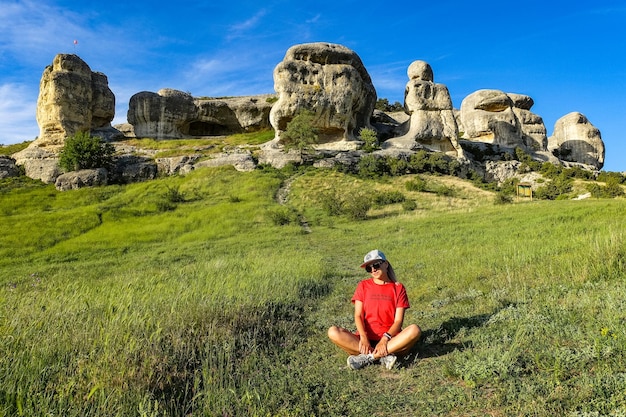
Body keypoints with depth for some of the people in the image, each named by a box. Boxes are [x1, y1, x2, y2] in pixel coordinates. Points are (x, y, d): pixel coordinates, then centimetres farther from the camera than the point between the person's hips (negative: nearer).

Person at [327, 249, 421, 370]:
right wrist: (363, 337, -20)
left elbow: (398, 320, -3)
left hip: (390, 341, -1)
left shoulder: (398, 288, 6)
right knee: (333, 332, -24)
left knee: (415, 330, -30)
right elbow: (358, 315, 0)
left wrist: (385, 339, -21)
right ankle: (383, 357, -28)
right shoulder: (363, 286, 10)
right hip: (366, 339, 1)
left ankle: (367, 357, -30)